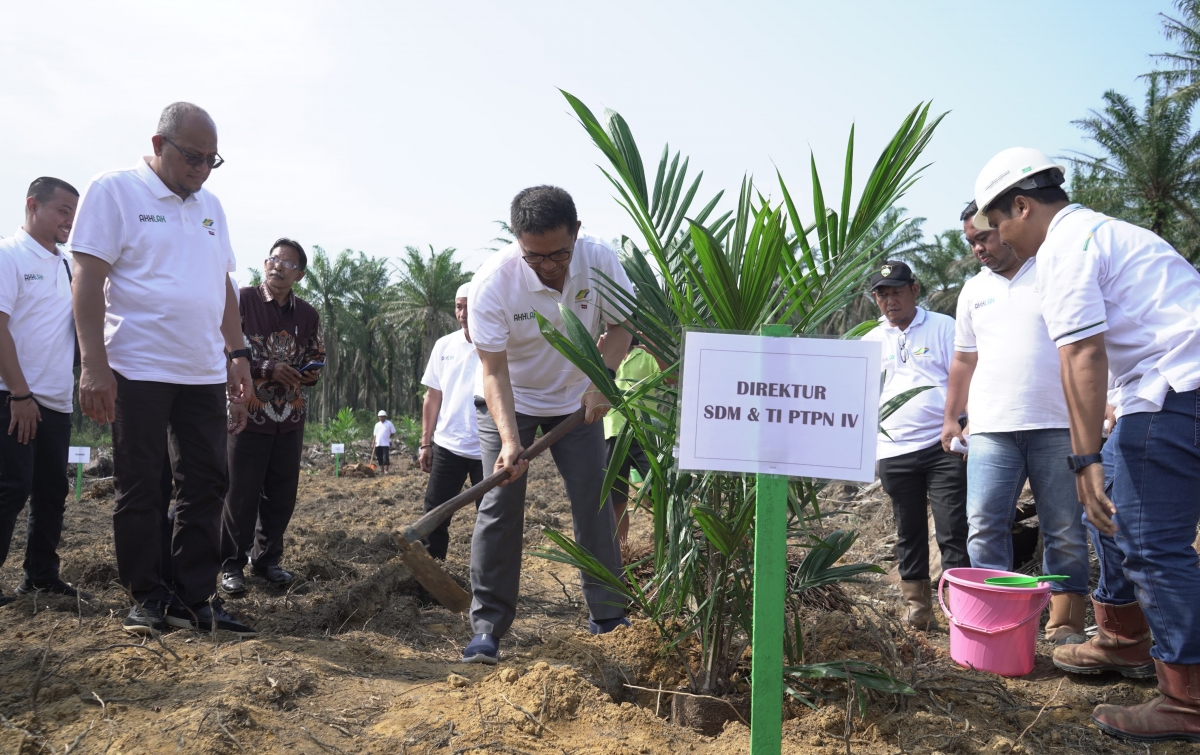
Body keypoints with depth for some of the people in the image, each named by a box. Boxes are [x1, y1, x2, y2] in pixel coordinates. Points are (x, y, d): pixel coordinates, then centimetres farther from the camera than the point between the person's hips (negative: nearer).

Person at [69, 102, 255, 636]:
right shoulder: (113, 191, -3)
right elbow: (88, 278, -9)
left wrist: (238, 354, 13)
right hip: (138, 370, -6)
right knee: (140, 490, 3)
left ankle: (194, 597, 13)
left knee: (206, 485, 5)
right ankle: (148, 598, 14)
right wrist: (94, 365, -16)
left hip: (204, 372, 6)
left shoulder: (210, 206, 15)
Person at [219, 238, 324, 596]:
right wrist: (268, 369, -18)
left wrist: (309, 372, -5)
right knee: (241, 493, 0)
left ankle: (267, 558, 24)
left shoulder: (308, 314, 9)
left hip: (291, 417, 5)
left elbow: (317, 357, 18)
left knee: (282, 493, 9)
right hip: (249, 413, -4)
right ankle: (232, 565, 12)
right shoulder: (242, 301, -5)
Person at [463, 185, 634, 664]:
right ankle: (487, 627, 0)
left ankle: (608, 615, 15)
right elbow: (493, 369, -27)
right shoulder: (492, 282, -29)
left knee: (594, 500, 1)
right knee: (500, 507, -9)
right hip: (508, 401, -2)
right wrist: (509, 439, -38)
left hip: (577, 398, 3)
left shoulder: (599, 260, -21)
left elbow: (620, 324, -6)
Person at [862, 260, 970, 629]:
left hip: (943, 446, -3)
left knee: (952, 529, -3)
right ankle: (916, 603, 21)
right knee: (909, 531, 11)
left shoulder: (942, 327, 3)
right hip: (894, 452, 4)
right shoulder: (871, 342, 13)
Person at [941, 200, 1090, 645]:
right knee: (984, 527, -4)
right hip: (992, 429, 3)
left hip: (1058, 427, -3)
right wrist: (950, 418, 17)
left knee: (1066, 533, 2)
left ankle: (1065, 625, 11)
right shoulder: (974, 290, 17)